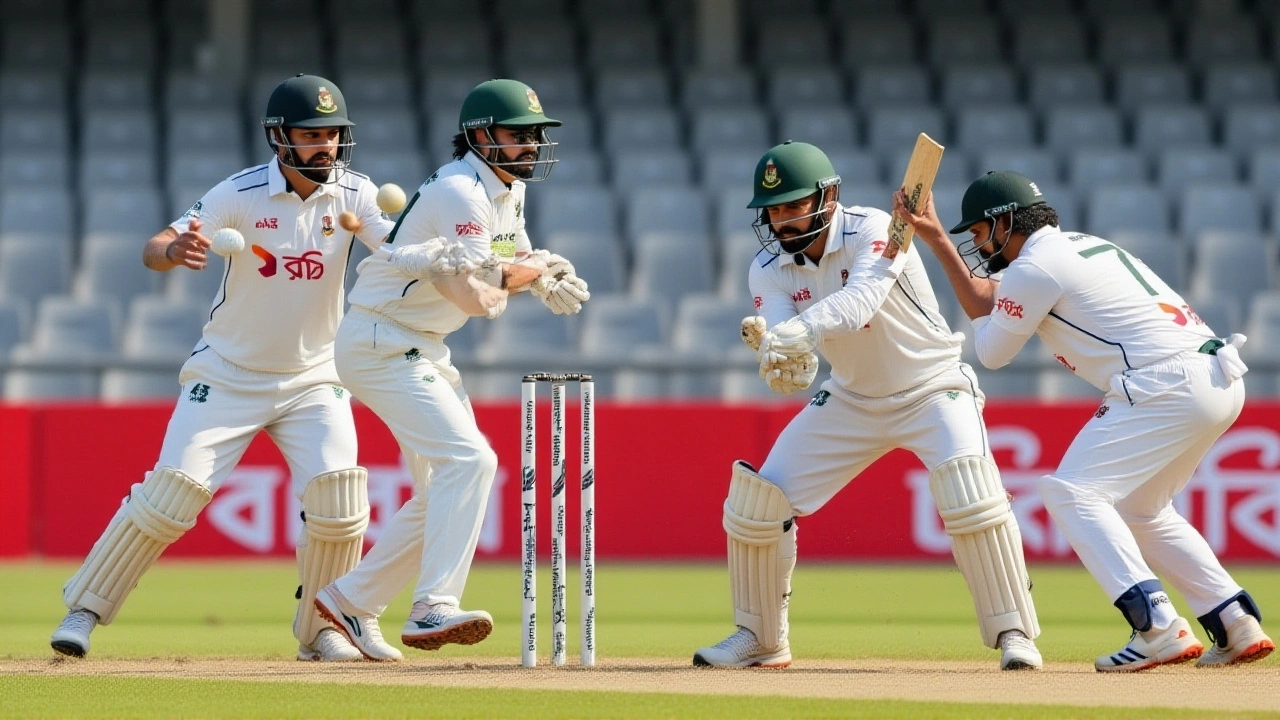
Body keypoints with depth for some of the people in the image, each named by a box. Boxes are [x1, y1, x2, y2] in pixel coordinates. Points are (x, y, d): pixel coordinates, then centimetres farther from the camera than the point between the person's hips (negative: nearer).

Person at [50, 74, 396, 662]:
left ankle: (320, 629, 6)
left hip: (313, 379, 2)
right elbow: (153, 251, -24)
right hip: (229, 374, -2)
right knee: (172, 492, -11)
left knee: (339, 500, -14)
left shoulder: (353, 194, -8)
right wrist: (174, 250, -48)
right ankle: (84, 609, 2)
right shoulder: (241, 194, -16)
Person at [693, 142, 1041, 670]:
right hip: (852, 401, 5)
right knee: (756, 500, -3)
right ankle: (760, 638, 16)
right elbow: (794, 378, -21)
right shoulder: (770, 270, -10)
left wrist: (795, 333, -59)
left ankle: (1013, 631, -16)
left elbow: (859, 302, -43)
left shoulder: (874, 232, -23)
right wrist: (779, 362, -46)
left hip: (932, 388, -5)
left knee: (970, 491, -29)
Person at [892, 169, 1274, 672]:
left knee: (1071, 492, -9)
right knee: (1137, 507, 23)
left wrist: (986, 306, 26)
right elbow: (985, 306, 30)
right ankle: (1239, 629, 16)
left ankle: (1159, 629, -23)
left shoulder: (1035, 268, -5)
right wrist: (936, 239, 28)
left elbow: (991, 352, 6)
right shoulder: (1079, 247, 25)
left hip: (1167, 384, -10)